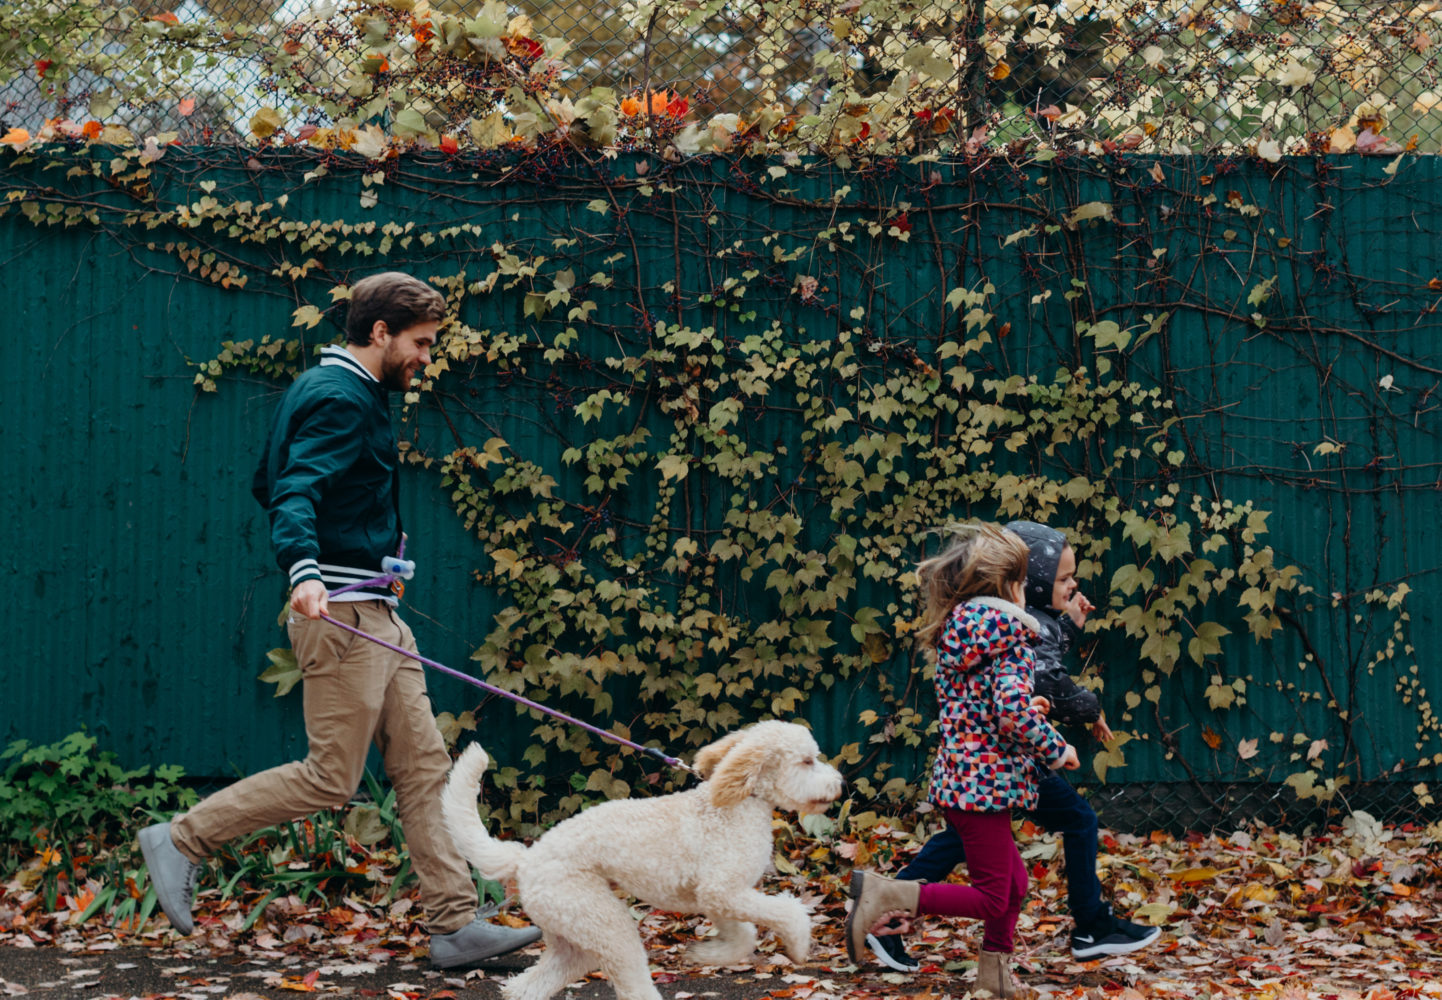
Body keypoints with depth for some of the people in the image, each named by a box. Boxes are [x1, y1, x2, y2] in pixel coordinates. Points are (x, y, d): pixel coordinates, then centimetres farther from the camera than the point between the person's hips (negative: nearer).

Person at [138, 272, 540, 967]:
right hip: (340, 610, -11)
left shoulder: (325, 387, 18)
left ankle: (456, 925, 7)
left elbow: (268, 483, 25)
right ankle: (180, 839, 6)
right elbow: (297, 490, -27)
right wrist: (305, 572, -44)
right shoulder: (342, 399, -13)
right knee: (331, 777, -6)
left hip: (374, 614, 11)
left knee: (423, 765, 6)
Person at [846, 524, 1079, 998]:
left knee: (1014, 878, 21)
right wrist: (1056, 749, -9)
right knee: (991, 900, -1)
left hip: (954, 777, 9)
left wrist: (1029, 708, 20)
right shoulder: (1012, 636, -14)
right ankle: (888, 893, -11)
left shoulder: (953, 633, 9)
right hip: (986, 783, -9)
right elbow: (1013, 713, -24)